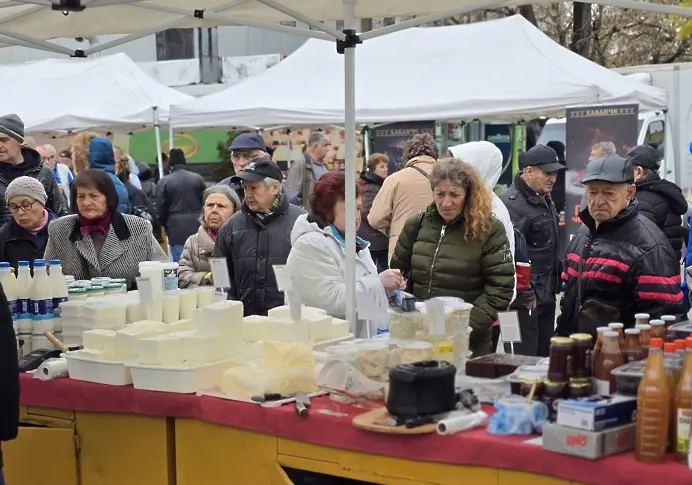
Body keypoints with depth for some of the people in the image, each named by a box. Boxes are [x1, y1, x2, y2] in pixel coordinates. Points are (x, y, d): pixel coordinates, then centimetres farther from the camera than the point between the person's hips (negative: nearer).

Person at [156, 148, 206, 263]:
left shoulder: (164, 182, -3)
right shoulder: (198, 178, 3)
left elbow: (160, 209, -1)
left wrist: (166, 226, 15)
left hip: (176, 231, -2)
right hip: (197, 228, 2)